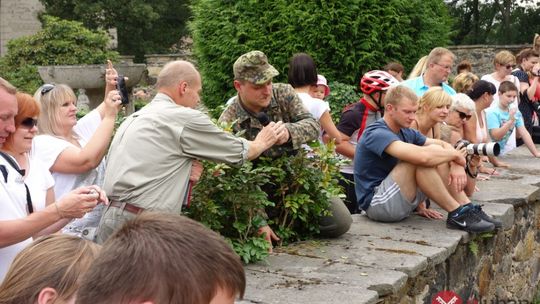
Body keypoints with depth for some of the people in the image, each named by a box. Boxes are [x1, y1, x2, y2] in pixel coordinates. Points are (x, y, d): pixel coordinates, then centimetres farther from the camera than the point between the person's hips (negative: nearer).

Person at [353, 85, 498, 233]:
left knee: (435, 152, -3)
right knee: (424, 157, -26)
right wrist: (455, 155, -16)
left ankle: (468, 209, -7)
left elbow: (443, 145, 9)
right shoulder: (376, 134, -20)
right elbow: (422, 156, -32)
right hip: (376, 203, -9)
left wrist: (456, 165, -13)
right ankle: (456, 214, -18)